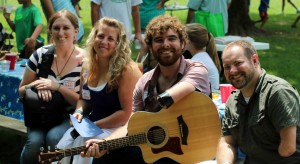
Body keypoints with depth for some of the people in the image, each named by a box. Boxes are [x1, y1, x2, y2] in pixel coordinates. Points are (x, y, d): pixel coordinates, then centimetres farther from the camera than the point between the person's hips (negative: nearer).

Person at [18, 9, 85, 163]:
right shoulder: (40, 54, -1)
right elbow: (21, 91, 8)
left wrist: (57, 87, -21)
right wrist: (37, 85, -15)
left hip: (69, 117, -2)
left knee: (54, 138, -33)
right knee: (35, 142, -29)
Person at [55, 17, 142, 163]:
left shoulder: (126, 70, -16)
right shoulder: (87, 65, 6)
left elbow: (127, 113, -19)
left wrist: (95, 125, -16)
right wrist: (79, 112, -2)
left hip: (119, 129, -6)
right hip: (90, 125, 6)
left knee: (82, 143, -27)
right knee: (62, 149, -14)